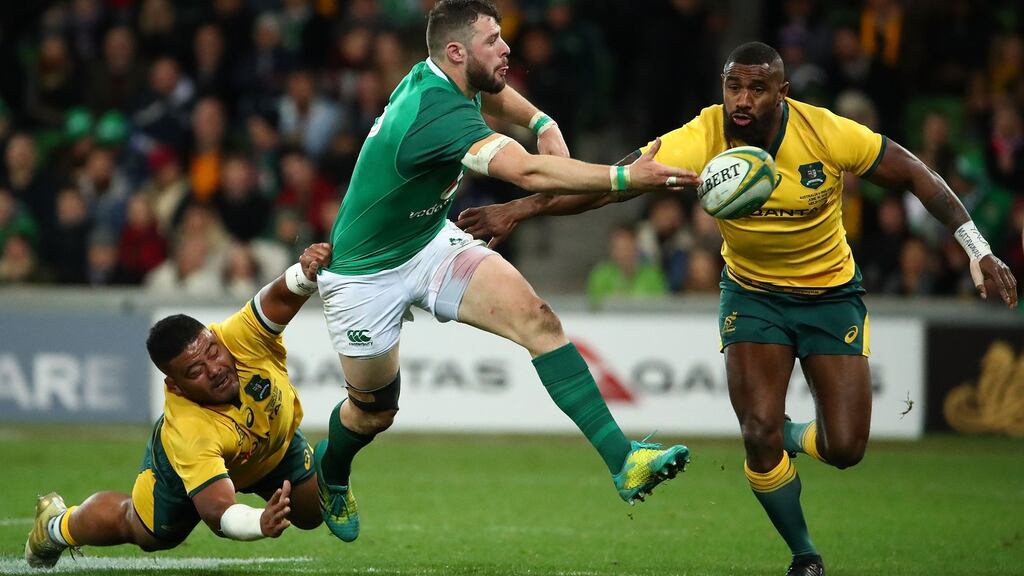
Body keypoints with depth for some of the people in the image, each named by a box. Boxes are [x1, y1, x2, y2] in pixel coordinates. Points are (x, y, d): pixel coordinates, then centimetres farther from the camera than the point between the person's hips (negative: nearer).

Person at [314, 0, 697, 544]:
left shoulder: (438, 77, -6)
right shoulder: (437, 111, -34)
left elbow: (492, 92, 22)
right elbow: (528, 172, -46)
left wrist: (543, 123, 3)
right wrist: (627, 177, -49)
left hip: (431, 241, 8)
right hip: (366, 273, -7)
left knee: (535, 317, -17)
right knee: (374, 411, 11)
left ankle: (622, 460, -24)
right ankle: (327, 473, 48)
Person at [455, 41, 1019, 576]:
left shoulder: (827, 133, -24)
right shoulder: (702, 140, -24)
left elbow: (915, 175, -12)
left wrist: (978, 251, -15)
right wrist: (519, 209, -37)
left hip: (831, 292, 0)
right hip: (751, 293, 0)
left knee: (845, 448, -8)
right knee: (758, 433, -15)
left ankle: (789, 435, 30)